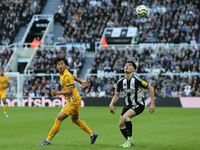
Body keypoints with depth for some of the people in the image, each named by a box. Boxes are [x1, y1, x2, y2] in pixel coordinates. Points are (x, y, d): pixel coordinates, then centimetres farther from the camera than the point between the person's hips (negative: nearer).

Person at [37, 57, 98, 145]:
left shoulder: (67, 76, -21)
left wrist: (57, 93, -22)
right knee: (75, 120, 24)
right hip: (74, 101, 10)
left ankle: (48, 140, -9)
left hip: (73, 101, -10)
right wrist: (81, 82, 36)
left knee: (58, 119, -11)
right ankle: (92, 134, 32)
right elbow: (73, 77, 26)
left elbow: (70, 91, -26)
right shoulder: (61, 74, 7)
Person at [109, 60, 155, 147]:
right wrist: (111, 104, -10)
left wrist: (152, 104, -15)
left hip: (138, 105, -7)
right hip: (128, 105, 7)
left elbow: (150, 88, -12)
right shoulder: (121, 82, -3)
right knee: (121, 124, 0)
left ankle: (129, 140, -13)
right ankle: (129, 142, 25)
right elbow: (116, 95, 10)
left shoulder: (137, 80, -20)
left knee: (125, 117, -30)